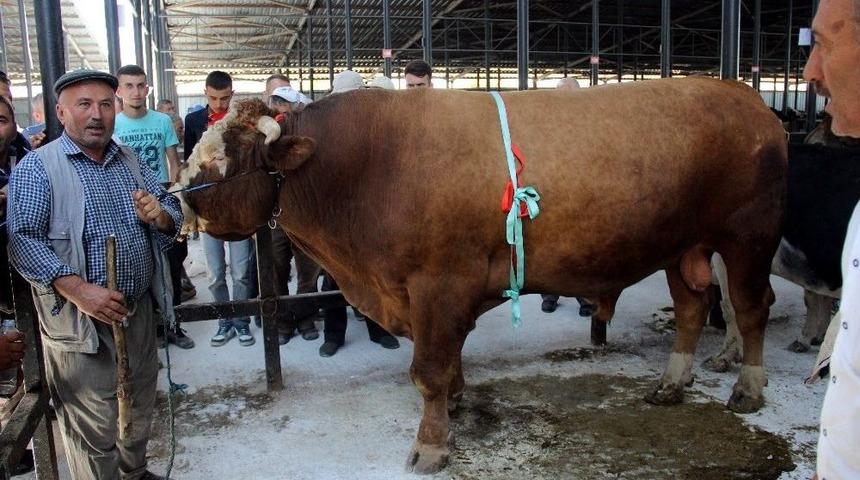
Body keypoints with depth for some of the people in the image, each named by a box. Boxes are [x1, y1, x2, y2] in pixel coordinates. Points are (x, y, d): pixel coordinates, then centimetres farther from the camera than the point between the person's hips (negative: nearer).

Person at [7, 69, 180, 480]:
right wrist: (79, 291, -26)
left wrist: (159, 215, -12)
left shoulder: (131, 161, 10)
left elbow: (174, 214, 13)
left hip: (139, 309, 6)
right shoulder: (37, 166, -7)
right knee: (94, 430, 3)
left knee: (140, 410, 21)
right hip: (80, 318, -6)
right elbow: (23, 240, -16)